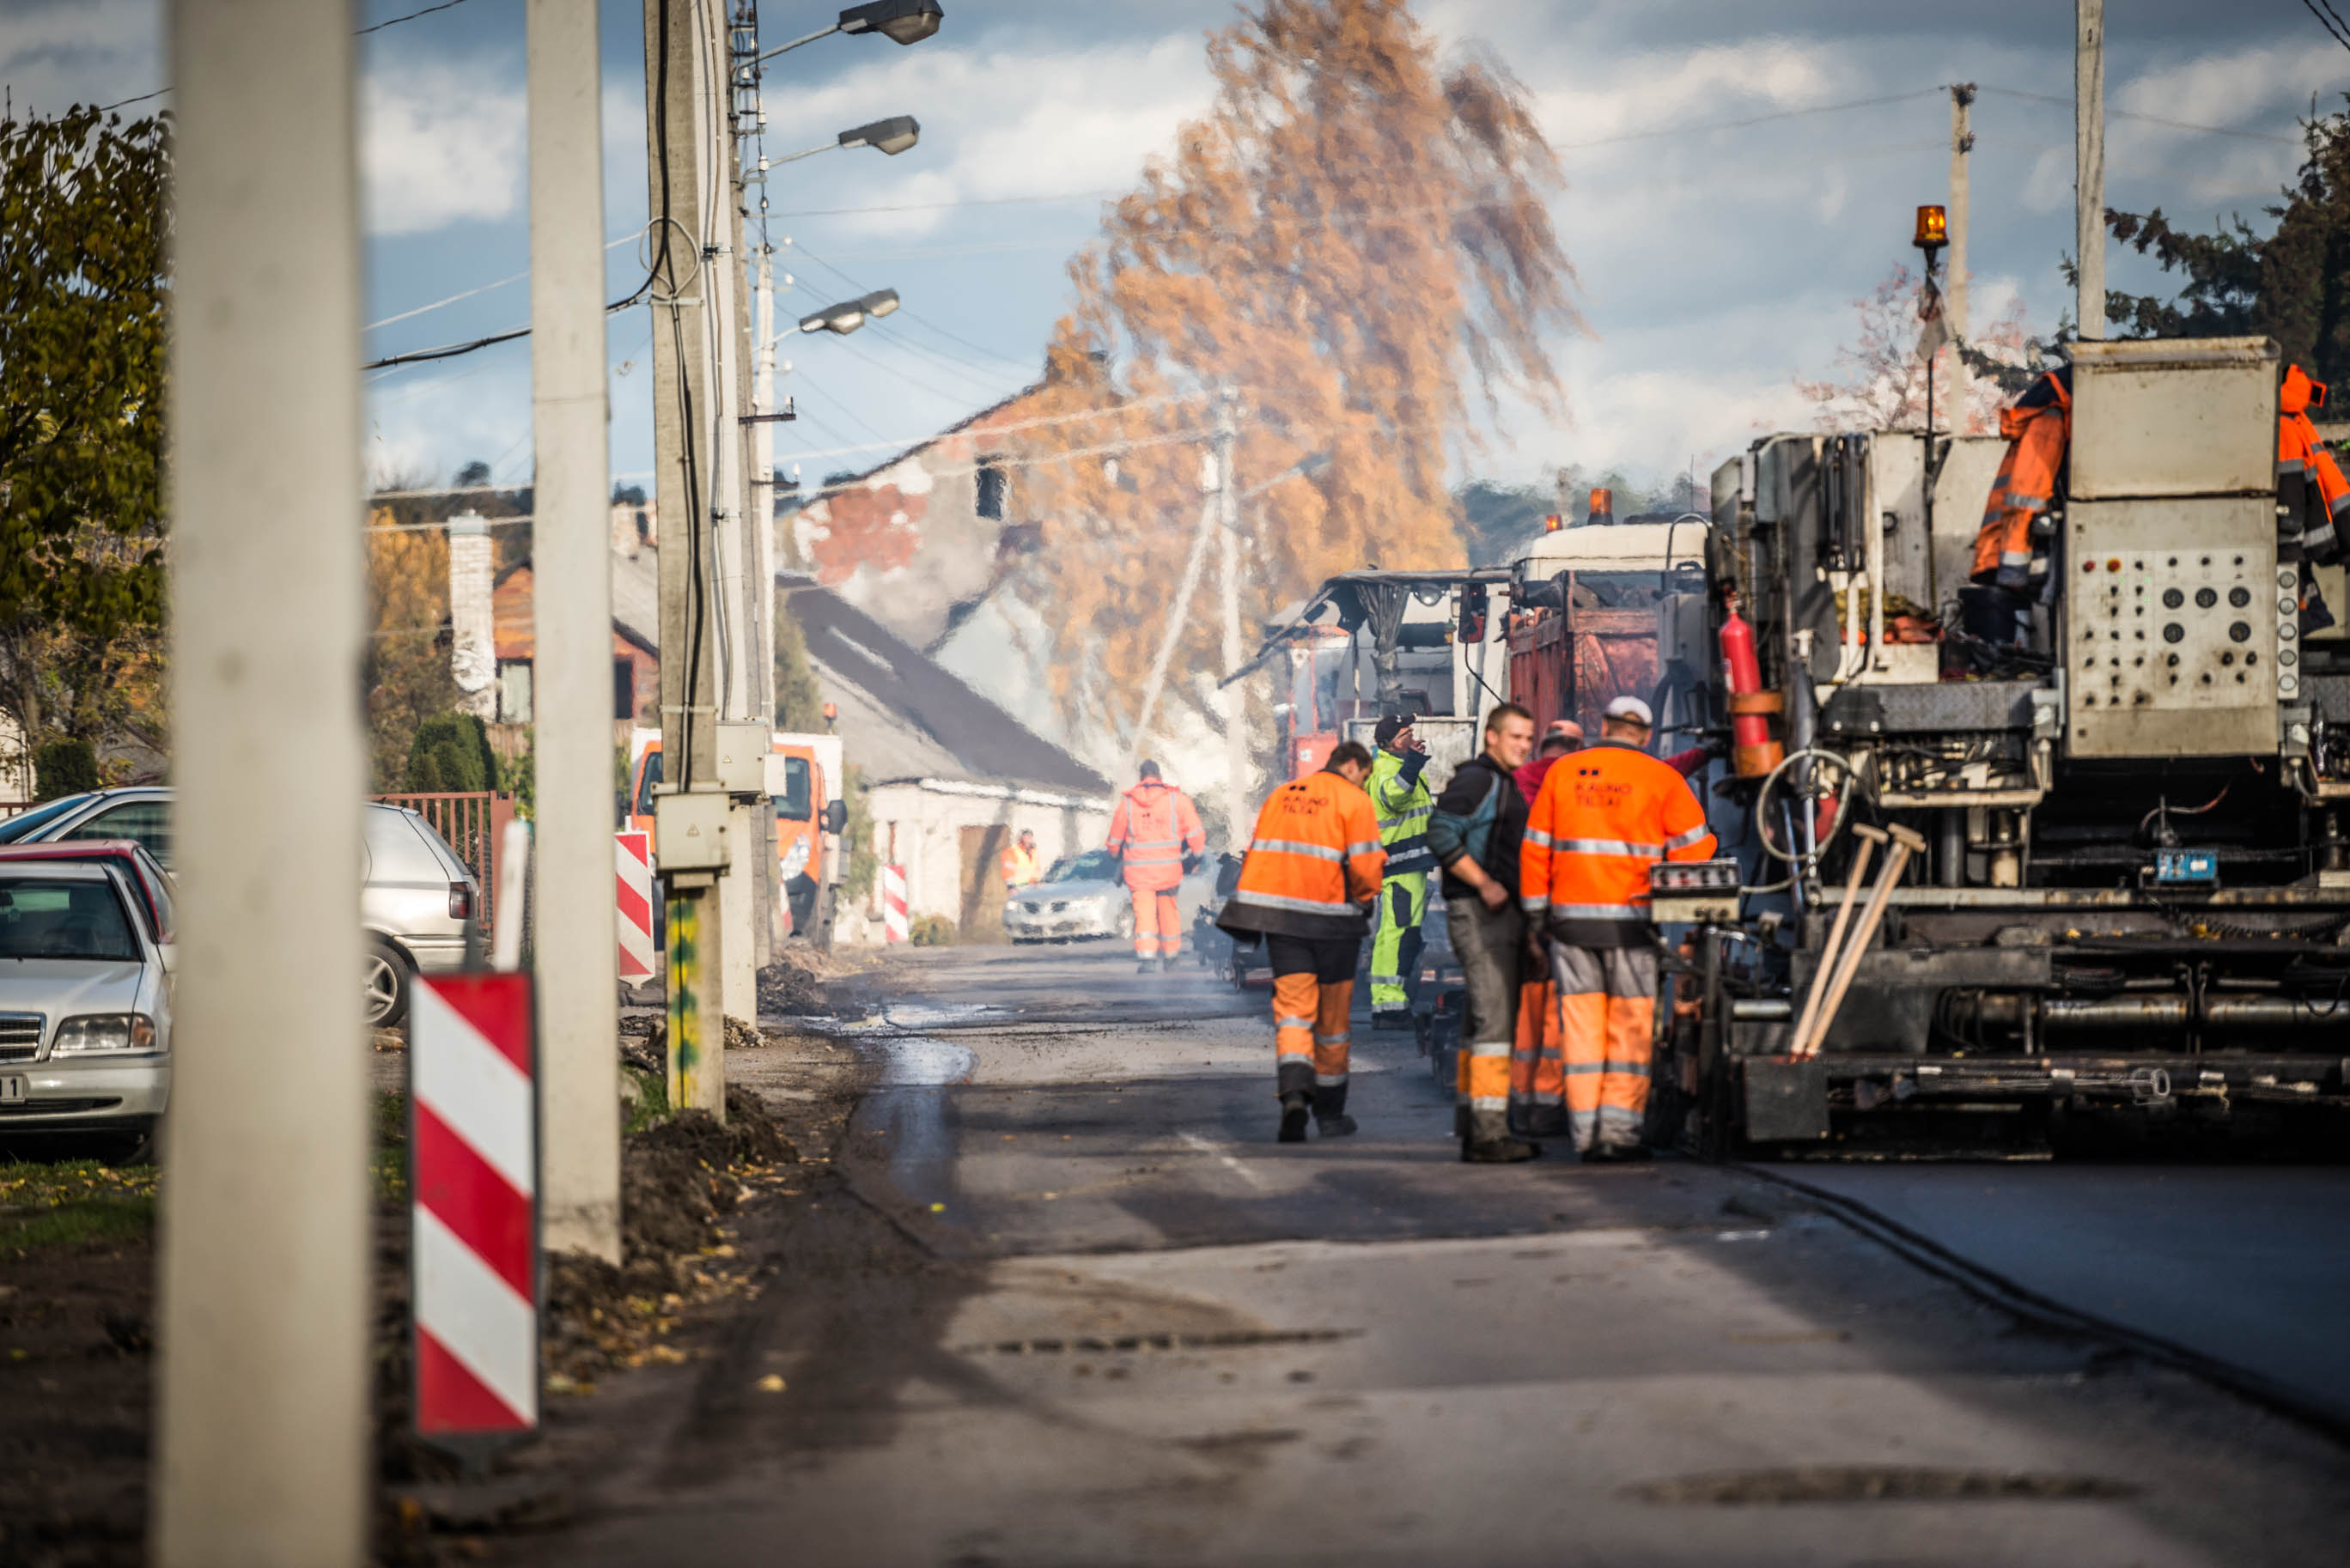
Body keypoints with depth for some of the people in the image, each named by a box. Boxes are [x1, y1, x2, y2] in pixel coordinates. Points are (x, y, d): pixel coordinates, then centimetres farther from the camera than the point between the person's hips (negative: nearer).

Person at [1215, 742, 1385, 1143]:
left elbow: (1257, 855, 14)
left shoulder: (1281, 795, 14)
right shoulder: (1354, 800, -2)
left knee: (1293, 1009, -1)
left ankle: (1293, 1093, -27)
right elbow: (1365, 865, -9)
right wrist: (1365, 897, 11)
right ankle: (1330, 1113, 18)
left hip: (1280, 915, 3)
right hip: (1333, 921, -3)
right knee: (1332, 1019, 10)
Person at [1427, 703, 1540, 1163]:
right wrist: (1485, 884, -22)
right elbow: (1441, 832, -21)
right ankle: (1489, 1133, -19)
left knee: (1482, 1021, 11)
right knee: (1495, 1021, -15)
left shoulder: (1504, 785, 22)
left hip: (1502, 914, 11)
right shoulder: (1477, 779, -10)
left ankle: (1475, 1130, 15)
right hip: (1480, 913, -11)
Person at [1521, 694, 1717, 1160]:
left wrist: (1537, 912, 15)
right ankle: (1620, 1130, -3)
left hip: (1570, 913, 2)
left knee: (1581, 1021, 5)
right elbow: (1694, 847, -2)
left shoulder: (1562, 773, 8)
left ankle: (1586, 1131, 3)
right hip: (1630, 916, -2)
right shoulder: (1660, 778, 1)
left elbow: (1535, 847, 9)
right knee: (1630, 1024, 3)